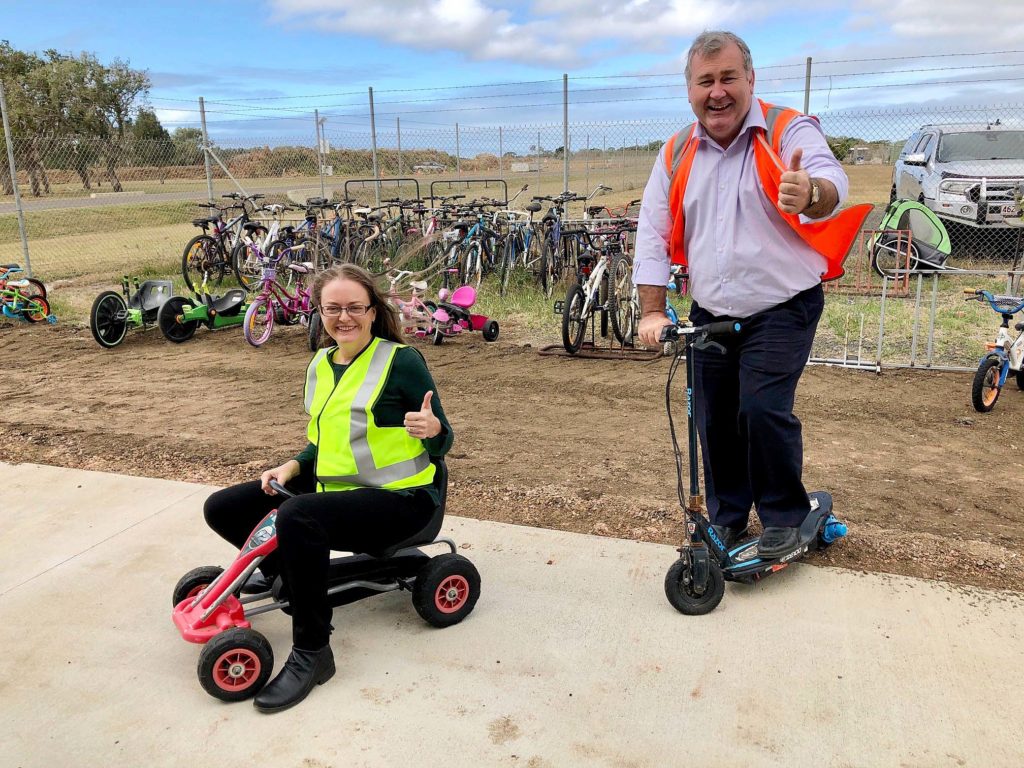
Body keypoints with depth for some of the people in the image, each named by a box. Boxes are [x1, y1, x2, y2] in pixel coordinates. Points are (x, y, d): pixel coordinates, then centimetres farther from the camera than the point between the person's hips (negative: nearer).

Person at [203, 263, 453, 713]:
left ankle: (312, 652, -19)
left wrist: (432, 430, -31)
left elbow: (441, 443, -8)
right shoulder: (320, 365, 9)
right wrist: (292, 466, 0)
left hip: (400, 496, -7)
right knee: (222, 508, 0)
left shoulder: (401, 360, -11)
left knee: (297, 517, -35)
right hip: (333, 488, 7)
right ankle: (281, 567, 26)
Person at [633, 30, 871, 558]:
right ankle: (726, 517, 30)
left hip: (781, 310, -4)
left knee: (763, 410, -17)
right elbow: (653, 235, 3)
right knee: (714, 422, 10)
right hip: (709, 316, 5)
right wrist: (652, 312, -4)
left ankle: (785, 516, 7)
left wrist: (810, 193, -53)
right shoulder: (677, 154, 3)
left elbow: (831, 184, -29)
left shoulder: (789, 132, -9)